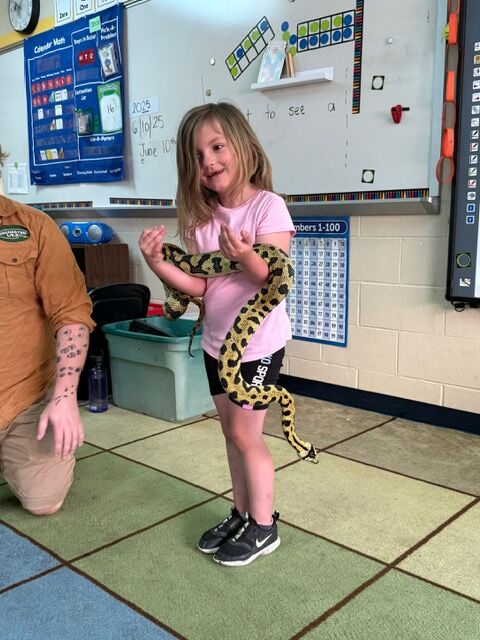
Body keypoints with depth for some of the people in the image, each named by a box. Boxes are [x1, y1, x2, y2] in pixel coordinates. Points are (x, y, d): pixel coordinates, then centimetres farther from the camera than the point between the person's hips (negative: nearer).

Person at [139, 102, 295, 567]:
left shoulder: (268, 206, -15)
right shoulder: (201, 217, 2)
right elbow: (197, 286, -1)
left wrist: (245, 256, -39)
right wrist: (157, 262, -16)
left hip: (259, 342, -6)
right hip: (216, 342, 6)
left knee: (244, 433, 0)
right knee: (232, 431, 15)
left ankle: (264, 527, 19)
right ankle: (242, 515, 32)